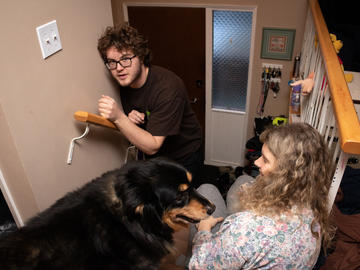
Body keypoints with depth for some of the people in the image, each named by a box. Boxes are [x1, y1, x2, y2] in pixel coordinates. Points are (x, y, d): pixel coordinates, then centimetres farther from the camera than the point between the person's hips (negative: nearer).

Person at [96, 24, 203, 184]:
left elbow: (152, 147, -30)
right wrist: (130, 120, -20)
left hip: (184, 159, -6)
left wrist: (119, 117, -39)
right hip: (154, 158, 6)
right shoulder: (126, 81, -9)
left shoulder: (167, 87, -32)